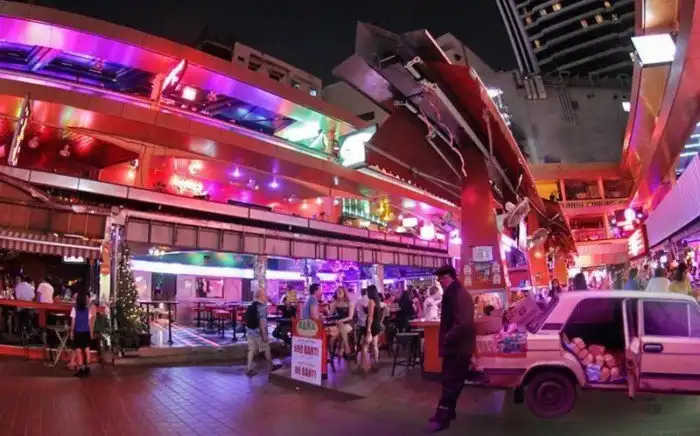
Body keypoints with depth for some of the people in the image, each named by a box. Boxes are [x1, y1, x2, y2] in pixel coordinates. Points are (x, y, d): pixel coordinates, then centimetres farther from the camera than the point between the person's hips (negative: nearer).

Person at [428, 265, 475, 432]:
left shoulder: (461, 296, -20)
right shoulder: (451, 295, 13)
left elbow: (464, 324, -30)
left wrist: (447, 338, -21)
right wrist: (445, 339, 10)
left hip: (459, 347, -10)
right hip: (453, 346, 10)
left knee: (451, 382, -3)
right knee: (450, 381, 17)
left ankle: (442, 417, 3)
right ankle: (448, 412, 29)